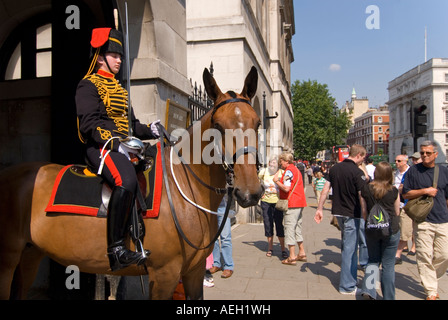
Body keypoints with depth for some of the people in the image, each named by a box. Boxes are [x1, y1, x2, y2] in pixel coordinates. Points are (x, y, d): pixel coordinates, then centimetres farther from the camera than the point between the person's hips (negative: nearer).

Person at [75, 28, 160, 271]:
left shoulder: (118, 89, 28)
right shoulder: (88, 85, 1)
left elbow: (130, 124, 24)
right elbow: (89, 124, -12)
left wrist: (150, 130, 3)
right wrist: (115, 143, -26)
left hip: (123, 146, 9)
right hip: (101, 147, -9)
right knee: (127, 181, -34)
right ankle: (115, 250, -29)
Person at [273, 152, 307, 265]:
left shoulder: (289, 171, -13)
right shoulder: (296, 169, 19)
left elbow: (286, 188, -21)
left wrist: (276, 181, -8)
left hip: (291, 205, -10)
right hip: (299, 204, 10)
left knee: (289, 228, -5)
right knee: (297, 228, 17)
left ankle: (292, 257, -2)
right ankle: (302, 253, 25)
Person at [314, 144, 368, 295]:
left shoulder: (334, 168, 5)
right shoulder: (357, 172, -16)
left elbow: (325, 189, 6)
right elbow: (362, 197, -18)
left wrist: (319, 209, 8)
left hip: (338, 213, 7)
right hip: (352, 215, -7)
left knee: (347, 245, 23)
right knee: (350, 248, 1)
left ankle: (350, 276, 37)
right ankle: (347, 286, 11)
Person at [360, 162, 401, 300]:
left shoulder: (365, 189, -6)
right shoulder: (394, 190, -8)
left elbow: (364, 211, 0)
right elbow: (397, 212, 4)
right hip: (391, 230, -1)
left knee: (373, 260, 17)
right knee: (388, 264, 10)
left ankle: (368, 289, 1)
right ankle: (388, 296, 20)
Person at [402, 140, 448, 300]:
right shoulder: (413, 170, 1)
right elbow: (405, 194, 1)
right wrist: (424, 191, -12)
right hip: (423, 220, -3)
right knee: (425, 257, -2)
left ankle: (431, 280, 30)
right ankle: (431, 291, 9)